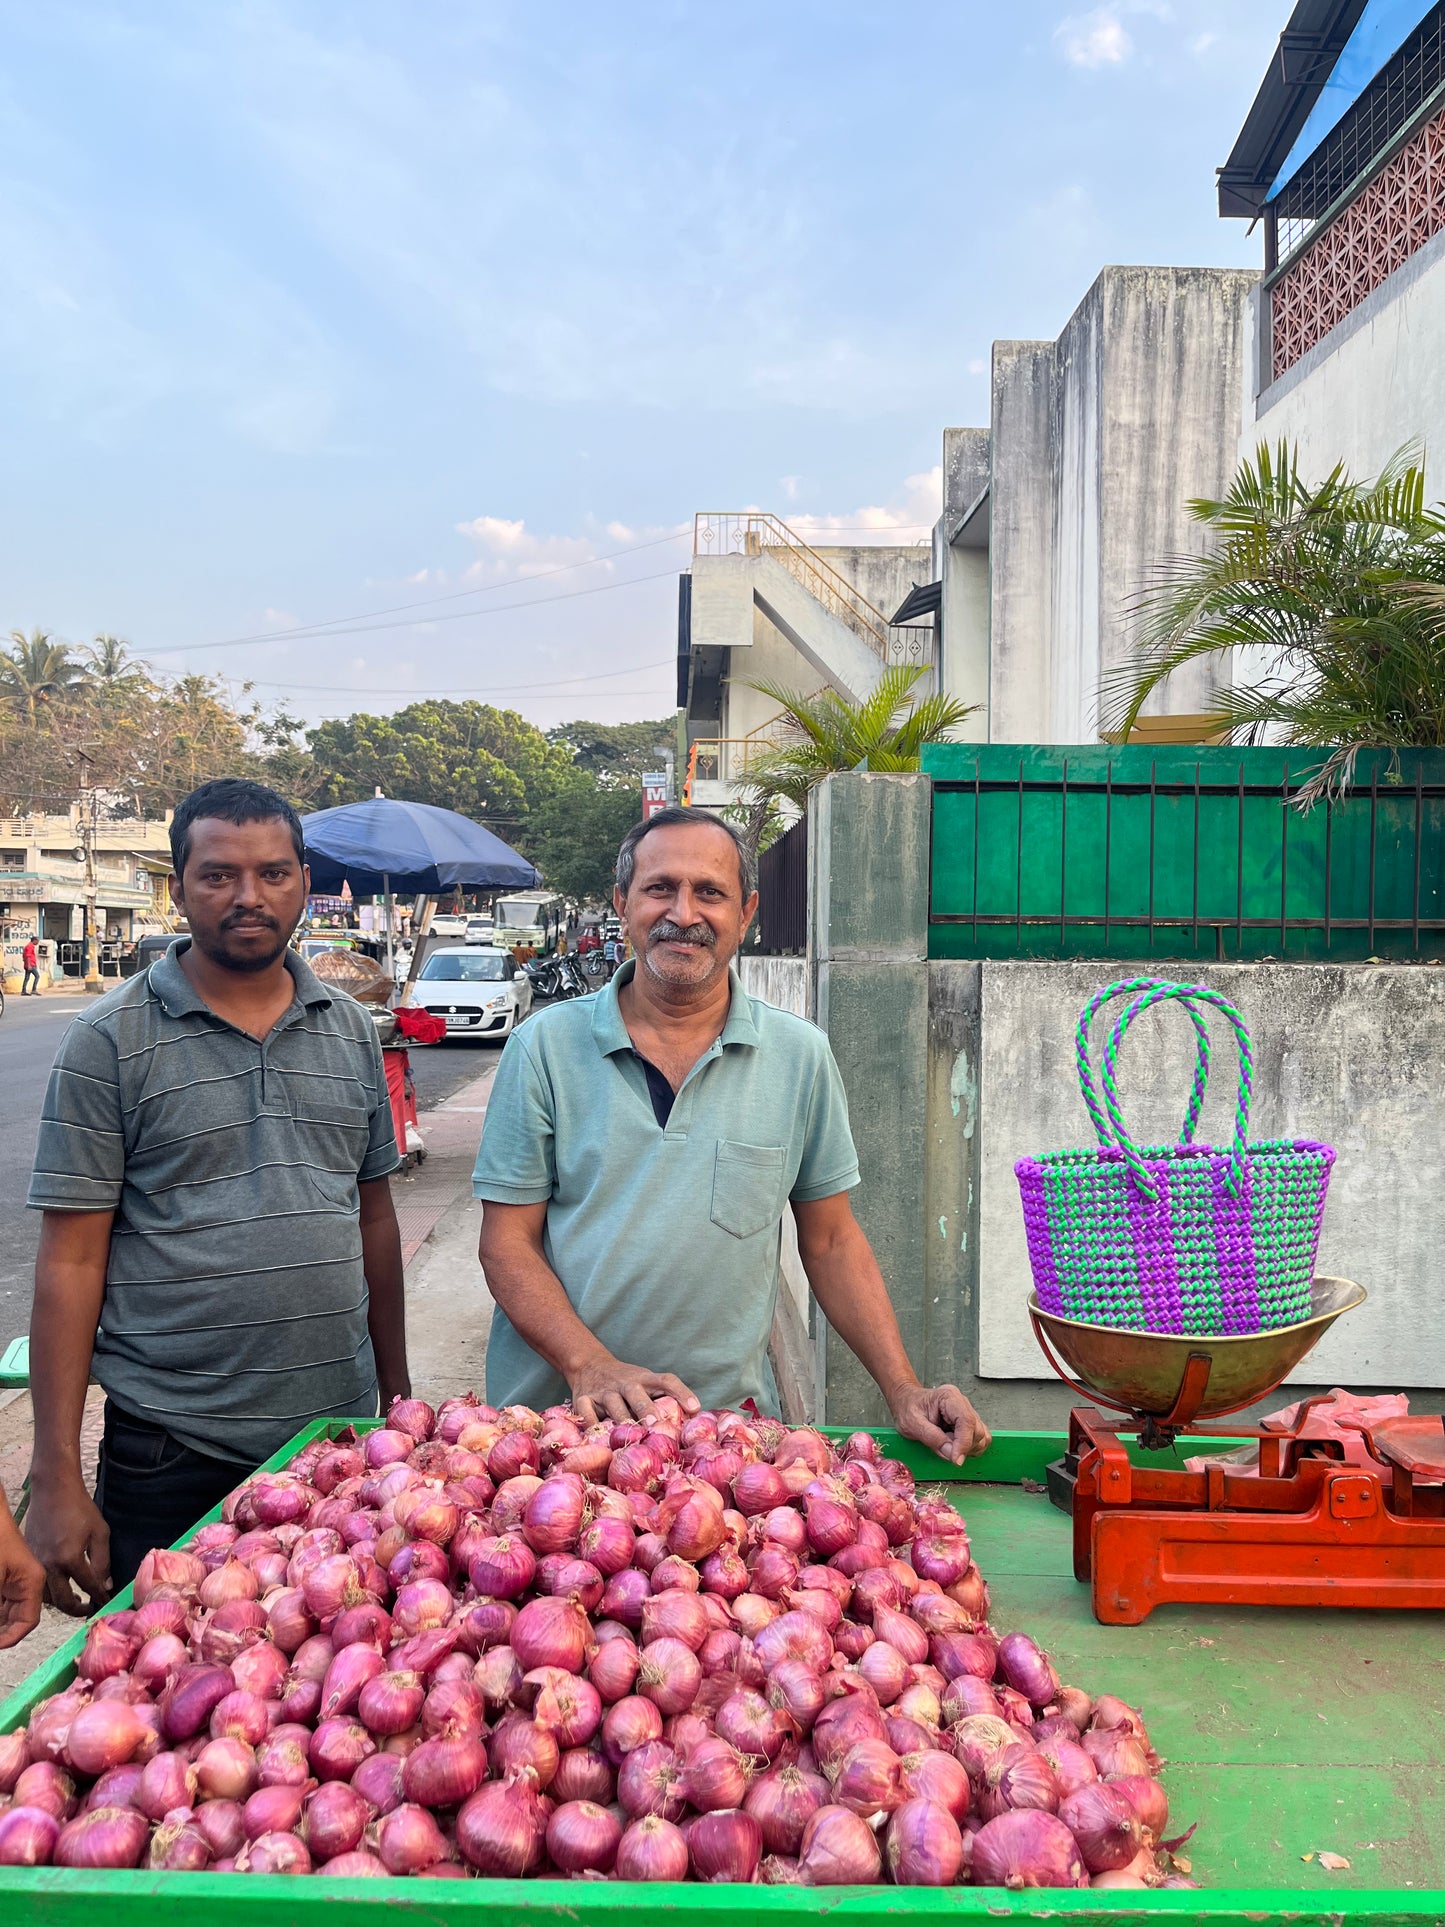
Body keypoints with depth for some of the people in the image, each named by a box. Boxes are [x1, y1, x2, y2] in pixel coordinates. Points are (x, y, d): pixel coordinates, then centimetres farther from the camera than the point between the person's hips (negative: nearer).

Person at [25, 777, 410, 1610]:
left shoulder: (352, 1029, 6)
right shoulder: (111, 1041, -7)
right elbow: (72, 1260, -8)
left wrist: (397, 1386, 13)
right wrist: (57, 1478, -10)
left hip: (339, 1430, 4)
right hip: (171, 1452, -3)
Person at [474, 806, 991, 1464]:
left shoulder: (800, 1056, -1)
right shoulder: (545, 1046, -4)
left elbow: (831, 1243, 5)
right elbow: (507, 1242, -4)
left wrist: (904, 1391, -5)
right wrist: (591, 1368, -19)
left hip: (729, 1418, 1)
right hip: (552, 1410, 0)